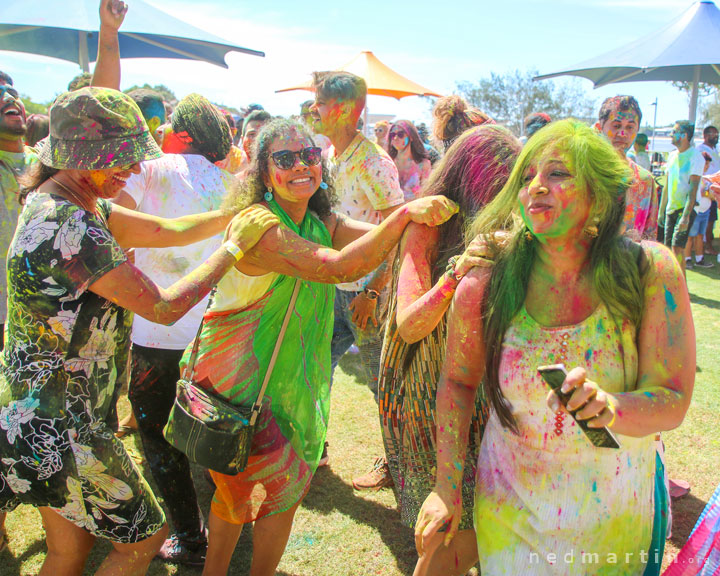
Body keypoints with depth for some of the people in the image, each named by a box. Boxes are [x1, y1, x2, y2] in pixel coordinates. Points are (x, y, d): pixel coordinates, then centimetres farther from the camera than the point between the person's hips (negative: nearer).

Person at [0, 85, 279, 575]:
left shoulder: (58, 204, 6)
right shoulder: (68, 226, -26)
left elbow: (170, 230, 7)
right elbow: (164, 307, -24)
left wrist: (243, 209, 1)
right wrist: (235, 245, -16)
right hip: (55, 427, -10)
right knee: (144, 536, 8)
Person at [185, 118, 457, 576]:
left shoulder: (319, 222, 3)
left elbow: (378, 237, -11)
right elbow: (338, 266, -34)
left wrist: (426, 210, -28)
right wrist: (405, 214, -40)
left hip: (287, 375, 7)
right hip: (237, 379, -7)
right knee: (285, 486, 6)